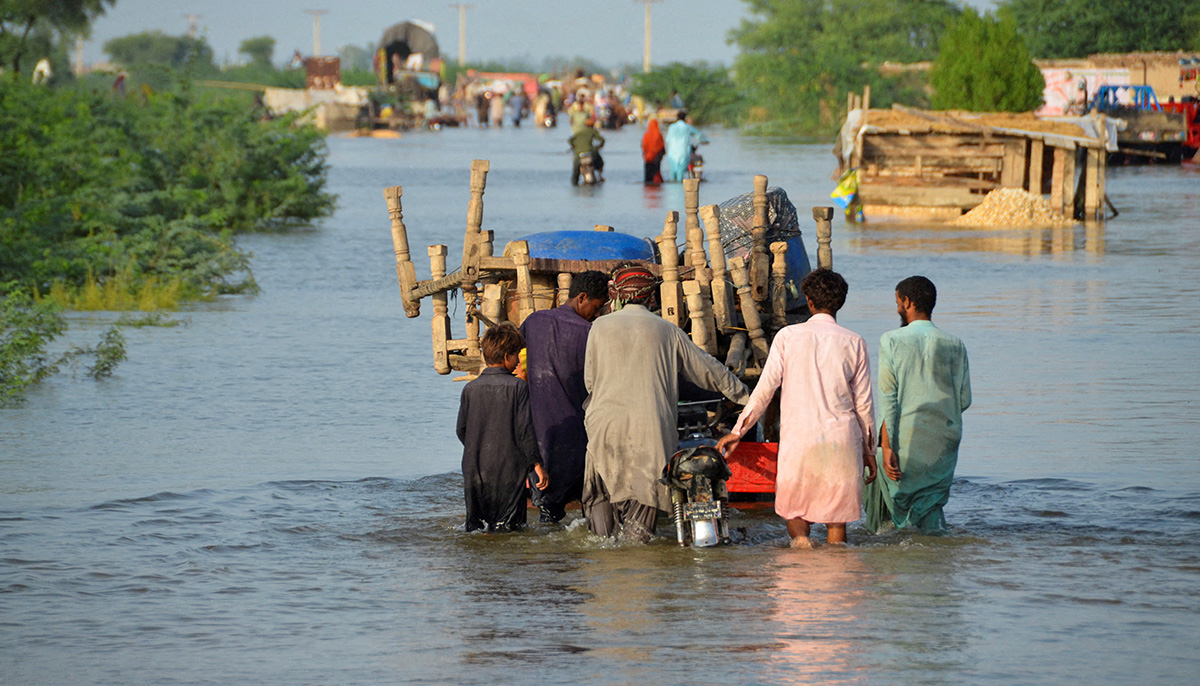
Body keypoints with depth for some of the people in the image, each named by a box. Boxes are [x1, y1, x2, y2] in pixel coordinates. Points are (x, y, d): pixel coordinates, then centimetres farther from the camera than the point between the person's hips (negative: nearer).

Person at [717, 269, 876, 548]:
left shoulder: (788, 336, 0)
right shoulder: (854, 343, 3)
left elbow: (765, 389, -2)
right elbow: (863, 403, 6)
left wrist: (737, 432, 6)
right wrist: (868, 450, 15)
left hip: (798, 438, -1)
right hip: (842, 441, 1)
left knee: (794, 509, 12)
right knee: (837, 517, 7)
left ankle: (799, 535, -15)